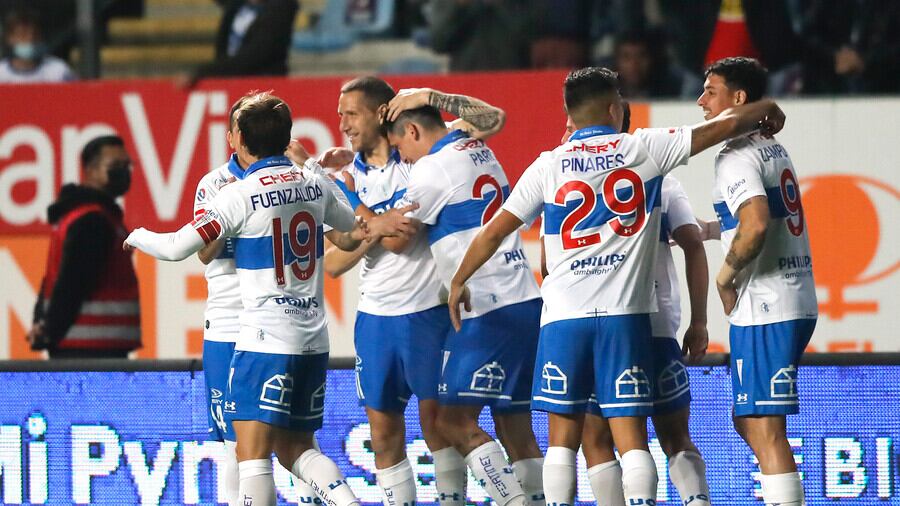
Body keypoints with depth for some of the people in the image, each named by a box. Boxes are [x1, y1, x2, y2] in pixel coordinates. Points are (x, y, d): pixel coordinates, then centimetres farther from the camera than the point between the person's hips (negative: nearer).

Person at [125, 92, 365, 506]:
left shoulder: (241, 195, -11)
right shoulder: (315, 183, 7)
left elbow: (177, 248, -10)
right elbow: (353, 232, 27)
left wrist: (139, 237, 12)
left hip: (266, 339, -7)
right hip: (314, 340, 7)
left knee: (252, 452, -9)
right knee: (294, 448, 15)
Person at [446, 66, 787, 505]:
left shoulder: (548, 166, 5)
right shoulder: (643, 149, 3)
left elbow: (494, 231, 7)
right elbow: (721, 127, 6)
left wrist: (459, 282, 21)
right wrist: (766, 111, 26)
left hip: (564, 316, 1)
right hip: (625, 314, -1)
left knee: (563, 436, 8)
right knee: (631, 436, -2)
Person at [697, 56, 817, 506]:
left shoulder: (737, 156, -13)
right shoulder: (774, 150, 16)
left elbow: (756, 225, -28)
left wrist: (726, 276, -13)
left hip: (763, 310, -10)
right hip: (798, 303, 10)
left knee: (764, 428, -8)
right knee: (747, 422, 18)